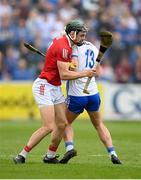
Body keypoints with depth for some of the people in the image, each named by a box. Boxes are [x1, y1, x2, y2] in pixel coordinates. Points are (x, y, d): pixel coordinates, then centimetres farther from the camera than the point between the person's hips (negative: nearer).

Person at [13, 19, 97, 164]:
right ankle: (21, 156, -10)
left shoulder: (60, 41, 9)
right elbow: (64, 75, -22)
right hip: (44, 87, -10)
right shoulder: (63, 47, -20)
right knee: (49, 127, -16)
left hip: (55, 88, 10)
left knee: (62, 124, 6)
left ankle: (50, 156, 18)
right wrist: (85, 73, -15)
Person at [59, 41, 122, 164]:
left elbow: (73, 69, -22)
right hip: (93, 93, 5)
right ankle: (112, 153, 7)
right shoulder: (94, 48, 11)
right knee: (99, 125, 20)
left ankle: (70, 147, -5)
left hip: (76, 95, -5)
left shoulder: (75, 48, -12)